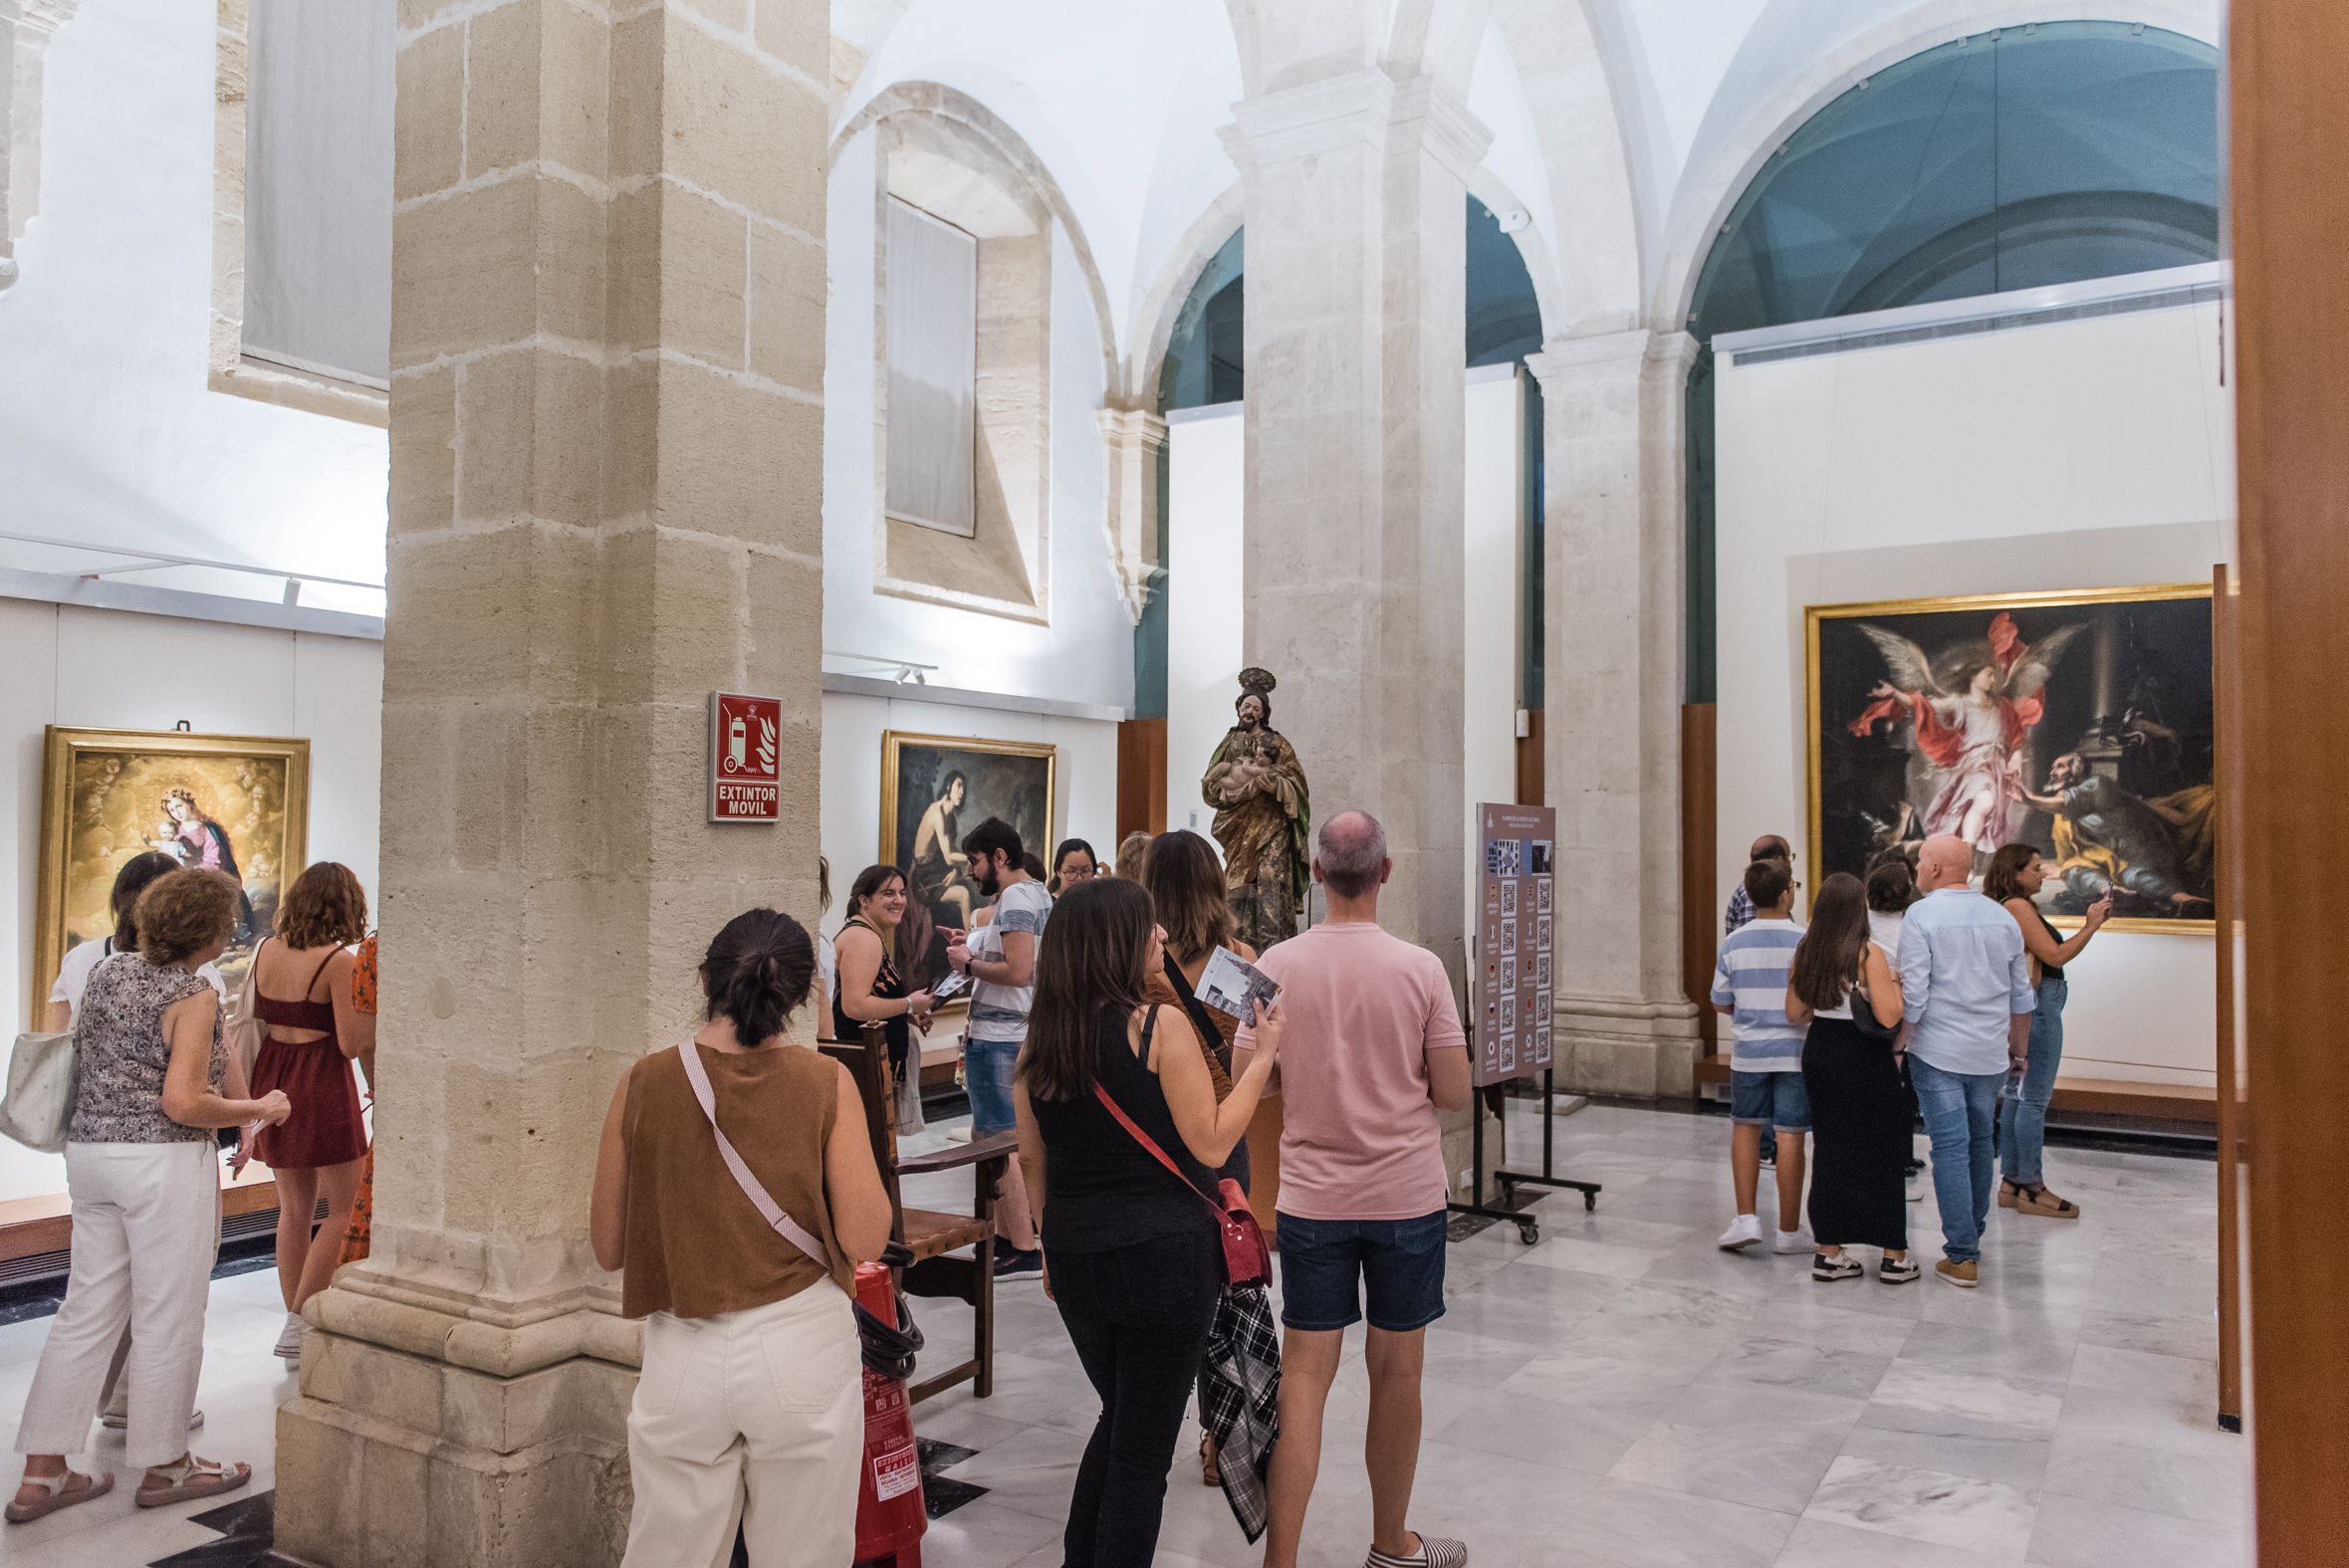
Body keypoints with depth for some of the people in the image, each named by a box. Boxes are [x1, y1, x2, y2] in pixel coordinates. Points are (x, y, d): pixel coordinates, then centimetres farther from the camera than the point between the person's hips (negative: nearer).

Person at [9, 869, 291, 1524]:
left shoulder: (111, 970, 8)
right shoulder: (194, 995, -16)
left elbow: (81, 1053, 20)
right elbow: (183, 1104, -21)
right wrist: (260, 1110, -8)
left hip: (90, 1150, 8)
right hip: (164, 1161, -8)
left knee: (87, 1311, 14)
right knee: (168, 1317, 5)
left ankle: (42, 1474, 19)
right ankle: (164, 1466, 18)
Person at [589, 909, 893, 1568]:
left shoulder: (643, 1083, -5)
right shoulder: (825, 1081, -9)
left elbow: (608, 1248, 3)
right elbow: (866, 1239, -7)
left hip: (683, 1355, 2)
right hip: (803, 1348, -1)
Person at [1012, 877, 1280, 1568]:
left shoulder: (1039, 1040, 2)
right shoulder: (1161, 1025, -15)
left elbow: (1032, 1160, 9)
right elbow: (1210, 1146, -13)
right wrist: (1263, 1058, -5)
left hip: (1075, 1256, 6)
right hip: (1165, 1257, -6)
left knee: (1119, 1418, 27)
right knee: (1145, 1446, 8)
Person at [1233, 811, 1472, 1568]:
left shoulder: (1277, 965, -8)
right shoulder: (1421, 968, -10)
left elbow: (1246, 1082, -4)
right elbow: (1454, 1091, -8)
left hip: (1312, 1197, 1)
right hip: (1407, 1196, 0)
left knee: (1304, 1373, 6)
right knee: (1397, 1370, 13)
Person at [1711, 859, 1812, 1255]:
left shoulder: (1734, 943, -2)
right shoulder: (1804, 941, -10)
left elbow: (1721, 1004, 4)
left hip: (1748, 1051, 2)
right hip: (1794, 1051, -2)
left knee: (1745, 1128, 16)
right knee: (1790, 1137, 3)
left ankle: (1746, 1218, 8)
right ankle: (1789, 1230, 12)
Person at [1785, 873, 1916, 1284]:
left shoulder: (1805, 951, 1)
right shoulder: (1868, 953, -16)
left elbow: (1795, 1013, 7)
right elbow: (1888, 1016, -20)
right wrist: (1895, 983, -3)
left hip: (1819, 1053, 5)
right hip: (1864, 1058, -5)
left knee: (1828, 1149, 13)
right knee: (1881, 1153, 8)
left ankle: (1829, 1253, 18)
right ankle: (1894, 1256, 16)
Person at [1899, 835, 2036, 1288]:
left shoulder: (1921, 916, -10)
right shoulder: (2002, 917, 8)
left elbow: (1913, 995, -15)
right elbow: (2022, 994, 13)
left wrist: (1898, 1046, -6)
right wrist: (2020, 1048, 23)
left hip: (1938, 1053, -5)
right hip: (1990, 1054, 5)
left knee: (1950, 1149, -3)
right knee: (1979, 1142, 18)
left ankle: (1963, 1257, -2)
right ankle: (1974, 1233, 30)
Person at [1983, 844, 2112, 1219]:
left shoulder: (2018, 907, 16)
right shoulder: (2017, 907, -15)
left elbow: (2053, 953, 16)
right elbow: (2055, 956, -17)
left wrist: (2091, 923, 15)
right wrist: (2091, 926, -10)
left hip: (2030, 1008, 11)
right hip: (2038, 1005, -11)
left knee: (2017, 1096, 12)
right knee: (2034, 1099, -5)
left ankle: (2011, 1182, 18)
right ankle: (2030, 1188, 0)